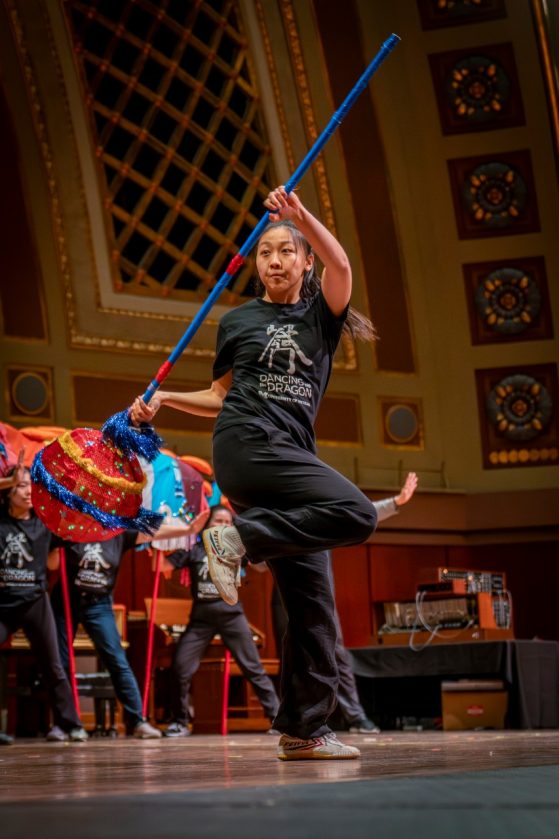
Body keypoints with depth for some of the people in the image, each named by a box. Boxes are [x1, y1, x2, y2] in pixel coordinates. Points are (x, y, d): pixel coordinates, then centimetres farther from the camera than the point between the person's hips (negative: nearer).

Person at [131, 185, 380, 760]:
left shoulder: (320, 315, 16)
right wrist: (164, 400, 8)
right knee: (356, 514, -27)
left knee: (312, 602, -2)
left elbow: (341, 266, -5)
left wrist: (299, 215, -13)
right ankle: (238, 539, -22)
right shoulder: (237, 322, 15)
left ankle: (302, 732, 1)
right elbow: (222, 397, 21)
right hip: (246, 445, -4)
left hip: (290, 457, 4)